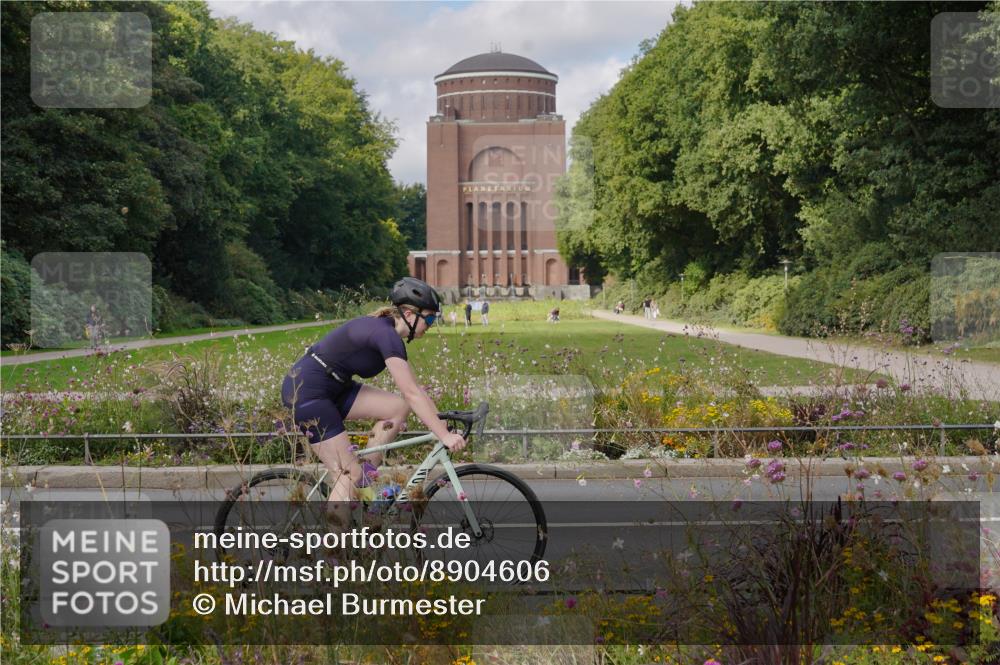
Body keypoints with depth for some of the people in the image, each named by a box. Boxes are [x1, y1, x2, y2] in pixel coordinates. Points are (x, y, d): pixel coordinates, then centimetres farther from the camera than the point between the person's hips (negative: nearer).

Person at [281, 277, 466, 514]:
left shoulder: (389, 333, 8)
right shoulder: (386, 334, -21)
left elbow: (413, 387, 13)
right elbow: (412, 393, -26)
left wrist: (440, 421, 8)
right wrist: (444, 435, -26)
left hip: (331, 388, 9)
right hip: (305, 390, -9)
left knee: (399, 407, -2)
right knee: (349, 474, -7)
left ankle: (366, 474, 6)